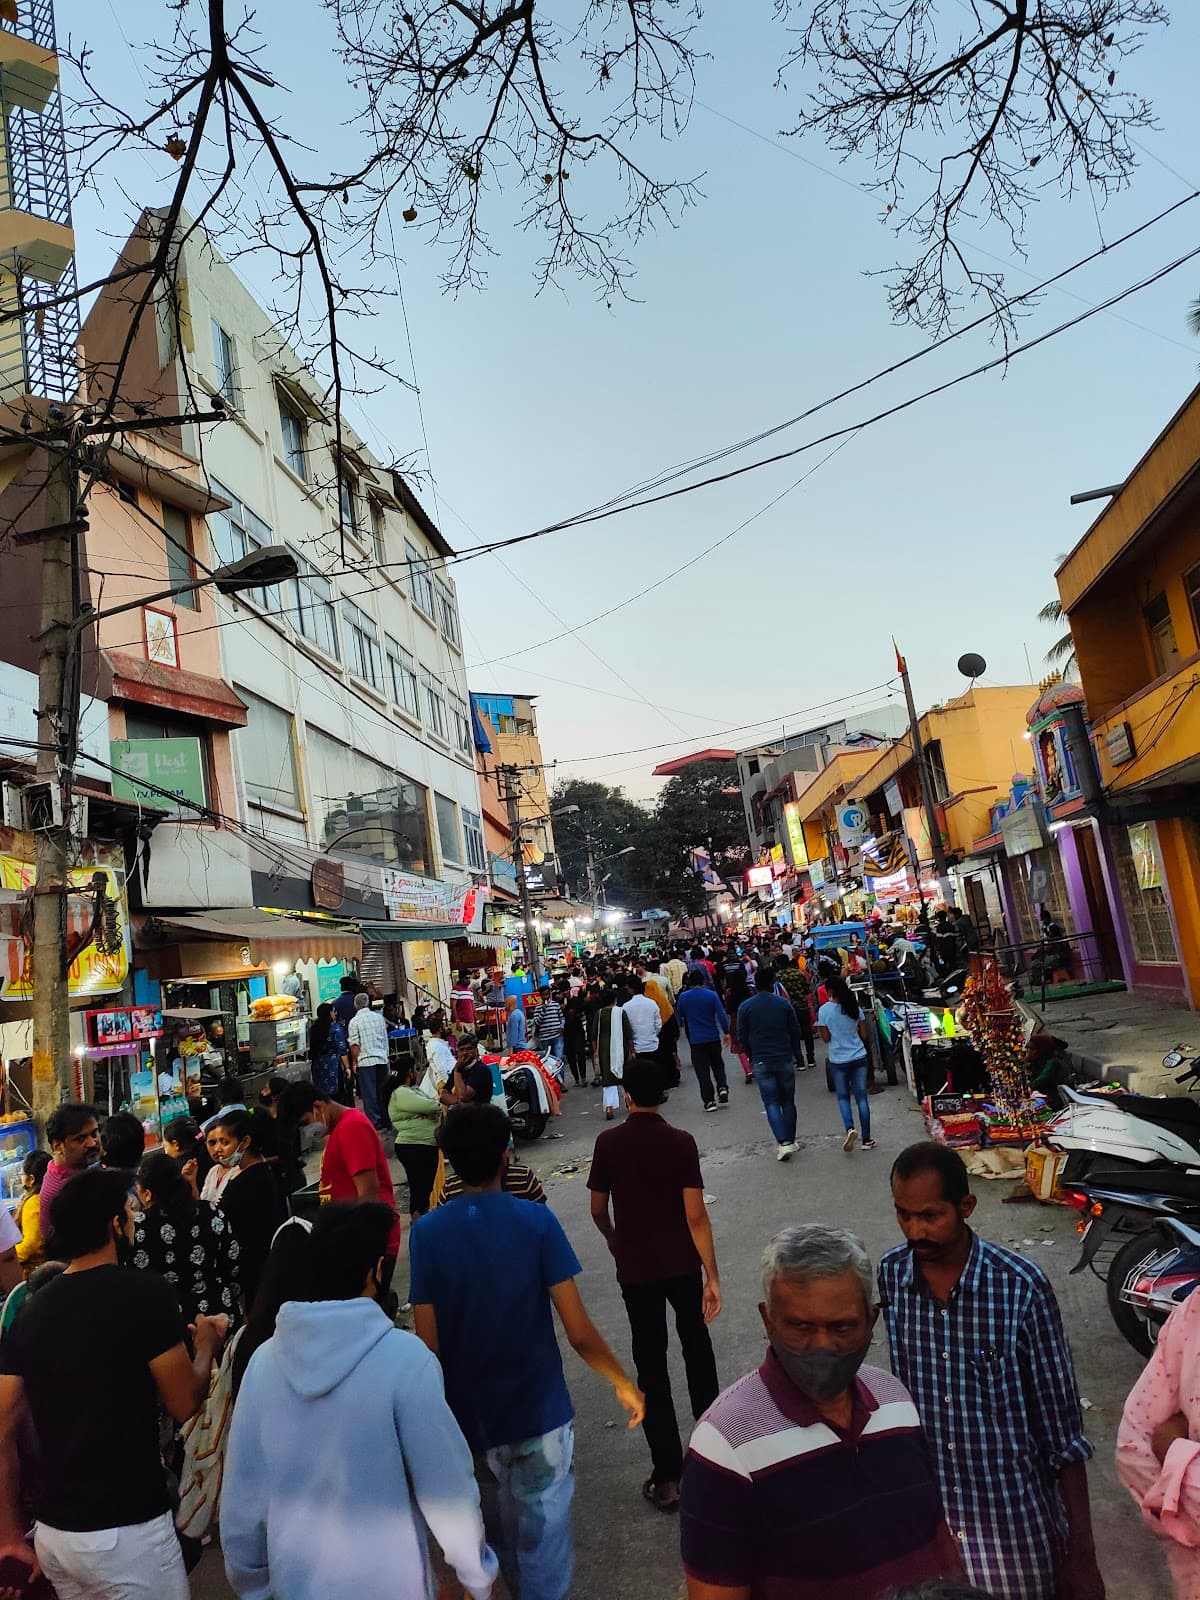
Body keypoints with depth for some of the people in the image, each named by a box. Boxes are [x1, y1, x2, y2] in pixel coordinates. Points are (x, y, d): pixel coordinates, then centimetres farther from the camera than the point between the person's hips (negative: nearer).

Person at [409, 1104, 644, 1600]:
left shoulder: (427, 1232, -11)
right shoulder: (537, 1220, -16)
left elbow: (428, 1343, -9)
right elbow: (578, 1332, -14)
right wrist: (623, 1383, 1)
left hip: (469, 1413, 3)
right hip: (538, 1408, -3)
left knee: (500, 1521, 27)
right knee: (542, 1529, 15)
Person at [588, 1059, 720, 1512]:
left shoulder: (608, 1142, -10)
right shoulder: (681, 1142, -13)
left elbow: (598, 1210, 0)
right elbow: (696, 1216, -15)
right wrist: (712, 1276, -9)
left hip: (635, 1268, 0)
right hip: (682, 1264, 1)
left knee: (652, 1364, 8)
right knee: (696, 1346, 23)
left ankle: (667, 1477, 11)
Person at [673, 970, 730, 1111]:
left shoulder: (684, 997, -4)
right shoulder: (712, 995, -6)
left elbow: (679, 1015, 9)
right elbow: (721, 1015, -9)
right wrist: (726, 1032, -1)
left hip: (696, 1040, -1)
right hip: (713, 1037, 1)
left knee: (702, 1071, 4)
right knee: (718, 1065, 19)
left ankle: (709, 1100, 2)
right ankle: (722, 1087, -1)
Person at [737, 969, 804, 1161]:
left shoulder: (745, 1007, -3)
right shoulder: (784, 1004, -1)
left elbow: (742, 1036, 1)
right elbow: (796, 1031, 4)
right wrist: (796, 1055, 19)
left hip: (761, 1062, -1)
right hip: (785, 1059, 1)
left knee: (771, 1103, 0)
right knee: (788, 1102, 13)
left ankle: (783, 1142, -13)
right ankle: (790, 1141, 19)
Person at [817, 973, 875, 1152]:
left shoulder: (824, 1010, -11)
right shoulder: (855, 1007, -1)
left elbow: (826, 1038, -7)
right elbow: (864, 1034, 3)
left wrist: (819, 1031, 12)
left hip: (838, 1060, -2)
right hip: (859, 1057, 2)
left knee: (843, 1098, 12)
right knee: (861, 1097, 8)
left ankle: (849, 1128, -12)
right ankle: (866, 1139, 11)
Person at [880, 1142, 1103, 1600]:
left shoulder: (1021, 1287, -21)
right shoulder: (889, 1276, -11)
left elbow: (1060, 1429, -11)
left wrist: (1081, 1552, -7)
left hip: (1013, 1514, -2)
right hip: (924, 1512, 3)